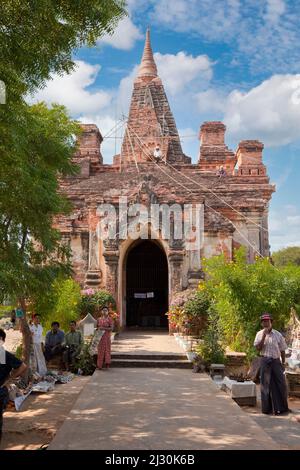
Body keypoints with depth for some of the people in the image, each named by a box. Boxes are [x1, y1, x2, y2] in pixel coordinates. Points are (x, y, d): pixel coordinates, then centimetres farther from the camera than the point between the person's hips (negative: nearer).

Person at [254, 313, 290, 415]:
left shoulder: (278, 335, 1)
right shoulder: (260, 334, 1)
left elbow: (282, 350, 7)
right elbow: (258, 348, -10)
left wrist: (283, 363, 4)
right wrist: (264, 336, -16)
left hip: (276, 361, 1)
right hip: (265, 361, -1)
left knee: (281, 384, 3)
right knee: (266, 385, 3)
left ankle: (281, 408, 16)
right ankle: (267, 408, 12)